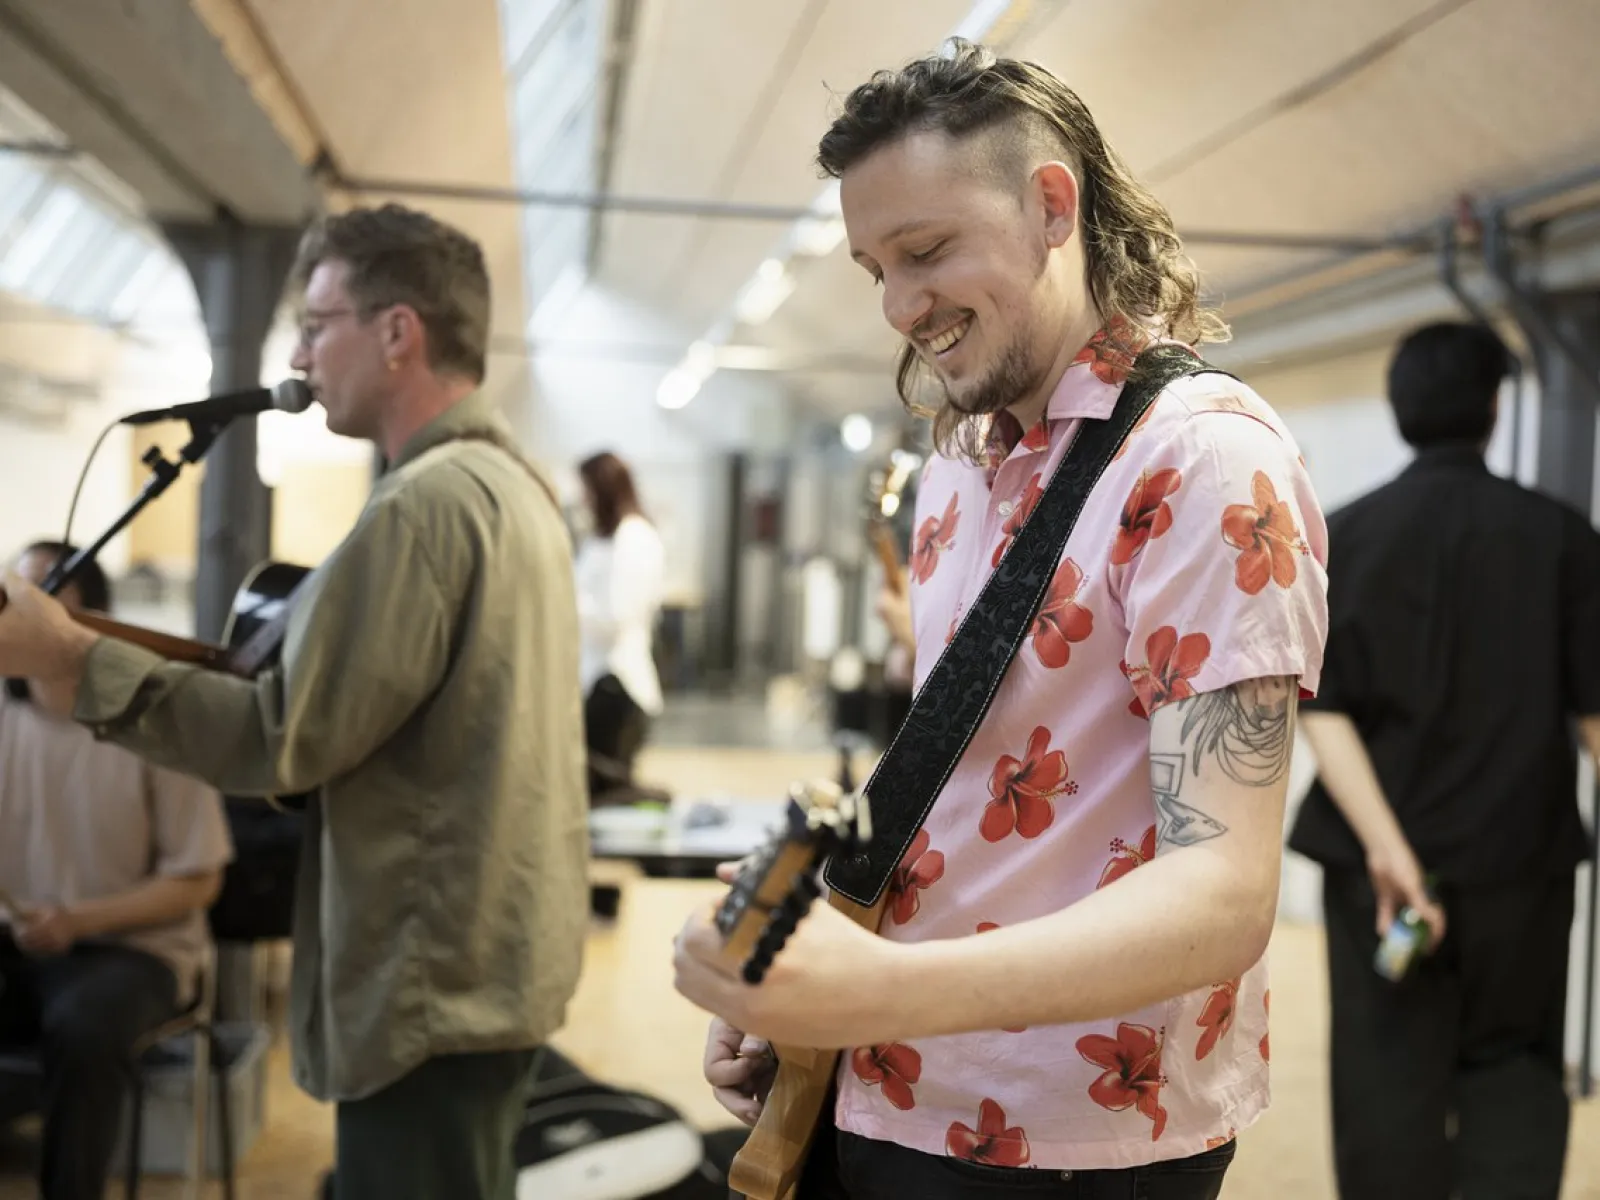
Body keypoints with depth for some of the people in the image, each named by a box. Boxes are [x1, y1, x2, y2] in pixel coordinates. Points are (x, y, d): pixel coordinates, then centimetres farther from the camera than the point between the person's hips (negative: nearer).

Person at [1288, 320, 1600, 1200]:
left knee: (1389, 1079, 8)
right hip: (1520, 856, 0)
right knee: (1513, 1064, 15)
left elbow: (1322, 707, -10)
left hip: (1379, 858, 0)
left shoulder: (1346, 535, -1)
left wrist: (1385, 845, -14)